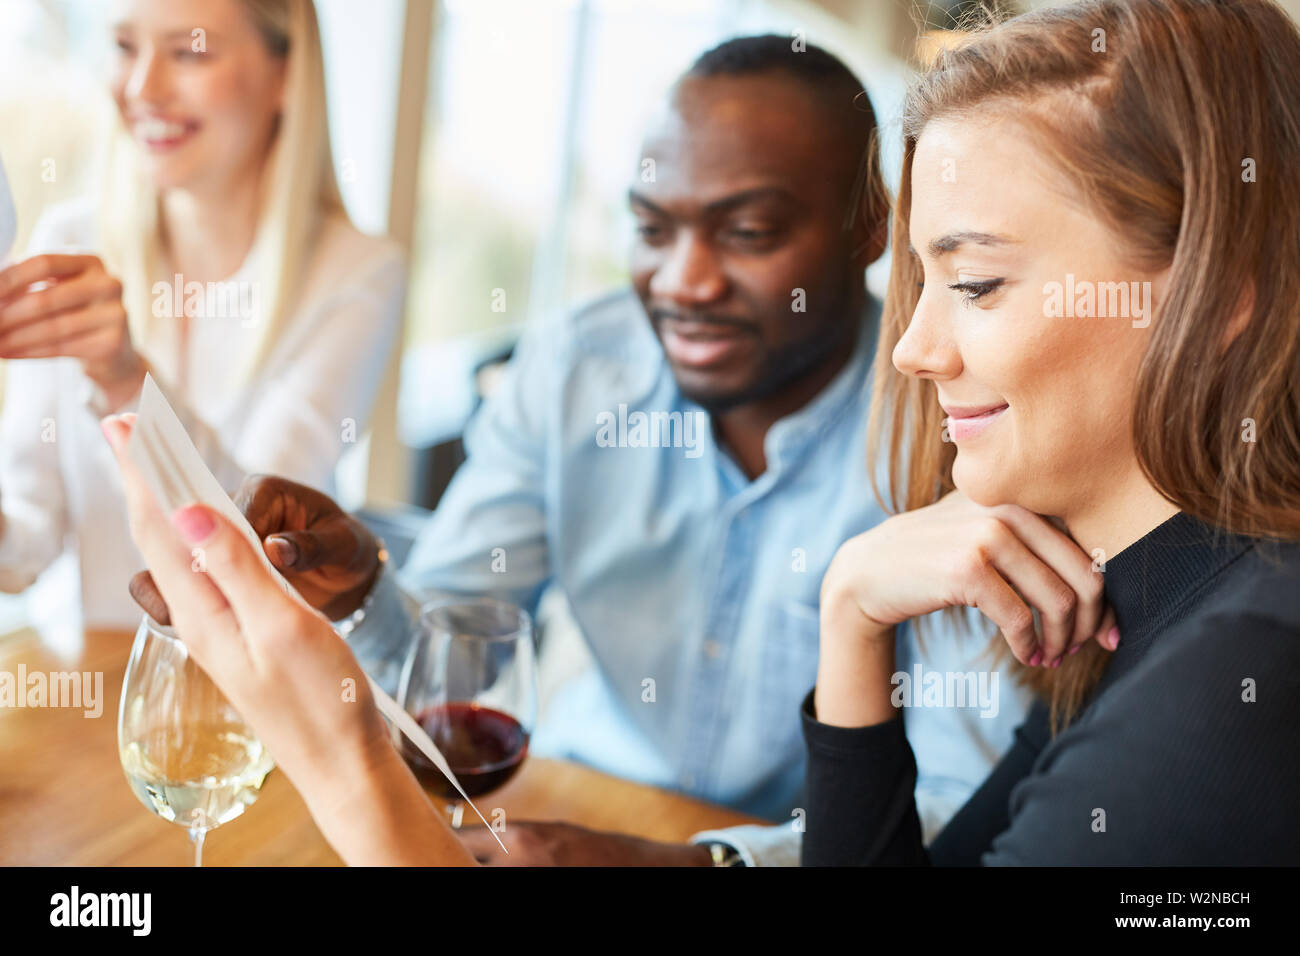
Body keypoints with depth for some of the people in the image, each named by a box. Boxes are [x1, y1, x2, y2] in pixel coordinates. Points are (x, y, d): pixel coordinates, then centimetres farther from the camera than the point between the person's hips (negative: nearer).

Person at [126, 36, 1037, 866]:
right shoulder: (571, 369, -5)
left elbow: (972, 804, -19)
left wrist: (696, 862, -32)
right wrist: (357, 595, -25)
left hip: (838, 832, -2)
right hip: (592, 797, 3)